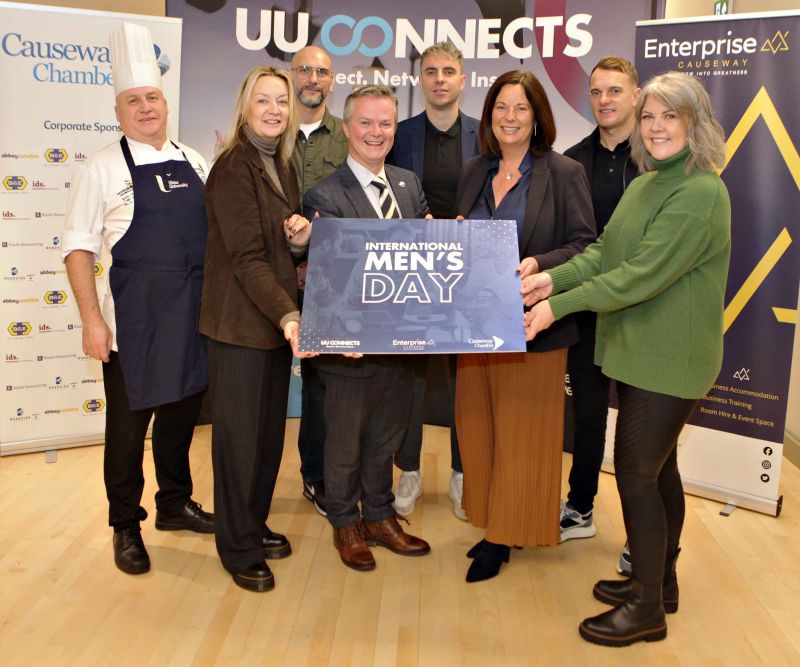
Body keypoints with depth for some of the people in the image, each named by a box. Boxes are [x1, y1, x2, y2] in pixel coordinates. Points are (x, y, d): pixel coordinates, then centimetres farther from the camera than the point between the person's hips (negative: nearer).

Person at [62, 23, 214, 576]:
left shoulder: (193, 163, 10)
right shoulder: (103, 170, -3)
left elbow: (216, 230, 16)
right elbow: (79, 246, -5)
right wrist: (92, 319, -12)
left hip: (194, 315, 5)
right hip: (134, 319, -4)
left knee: (183, 414, 16)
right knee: (129, 423, 6)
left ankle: (175, 505, 36)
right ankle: (126, 527, 23)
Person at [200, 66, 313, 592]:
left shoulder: (282, 166, 13)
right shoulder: (233, 168, -12)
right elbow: (247, 257, -19)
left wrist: (302, 238, -5)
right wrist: (289, 316, -28)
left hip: (278, 321, 8)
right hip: (240, 325, -8)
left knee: (270, 430, 15)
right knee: (240, 435, 3)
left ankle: (255, 526, 32)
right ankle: (239, 549, 18)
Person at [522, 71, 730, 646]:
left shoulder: (700, 194, -19)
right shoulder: (644, 185, 12)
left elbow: (642, 275, -25)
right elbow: (604, 252, 11)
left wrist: (559, 305, -23)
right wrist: (553, 278, -6)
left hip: (668, 360, -9)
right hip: (639, 351, 9)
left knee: (636, 471, -4)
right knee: (657, 468, 18)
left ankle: (647, 610, 12)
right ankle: (659, 582, 34)